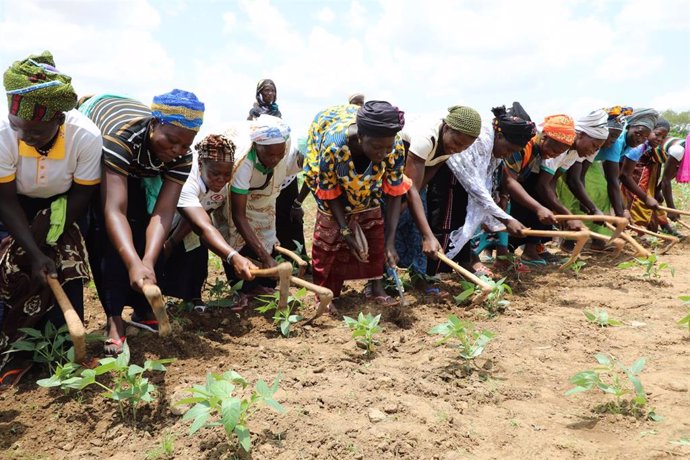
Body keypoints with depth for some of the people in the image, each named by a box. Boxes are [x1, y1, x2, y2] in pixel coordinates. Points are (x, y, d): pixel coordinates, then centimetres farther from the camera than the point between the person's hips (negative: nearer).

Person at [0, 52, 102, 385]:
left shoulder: (86, 137, -33)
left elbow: (82, 195, -18)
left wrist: (48, 234, -24)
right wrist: (34, 253, -29)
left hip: (63, 204, 0)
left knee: (67, 270, -10)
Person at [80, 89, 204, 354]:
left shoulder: (182, 157, -29)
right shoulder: (122, 136, -45)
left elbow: (164, 212, -36)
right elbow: (114, 210, -52)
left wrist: (148, 263, -52)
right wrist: (135, 264, -65)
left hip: (136, 169, 5)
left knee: (140, 227, -7)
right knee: (104, 232, -20)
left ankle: (143, 309, 5)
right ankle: (115, 319, -18)